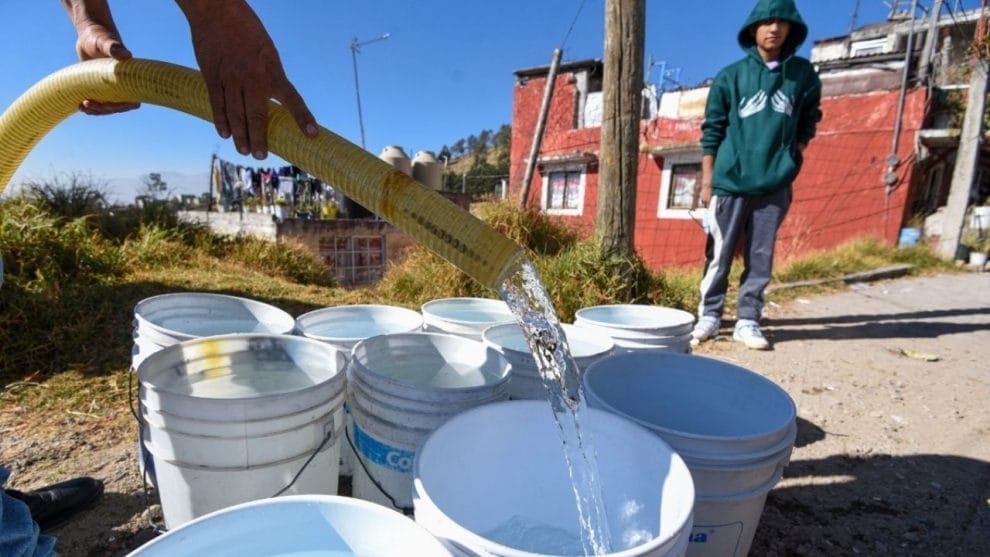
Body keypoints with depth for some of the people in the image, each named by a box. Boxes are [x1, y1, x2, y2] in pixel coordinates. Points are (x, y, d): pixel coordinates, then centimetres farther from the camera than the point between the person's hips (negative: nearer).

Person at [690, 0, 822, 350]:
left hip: (775, 185, 2)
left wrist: (793, 154, 5)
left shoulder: (804, 75, 10)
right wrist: (707, 180, -1)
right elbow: (712, 130, 4)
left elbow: (809, 121, 20)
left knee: (761, 259, 4)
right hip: (730, 182, -2)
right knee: (719, 256, 1)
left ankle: (747, 321, 12)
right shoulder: (730, 76, 4)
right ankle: (709, 316, 12)